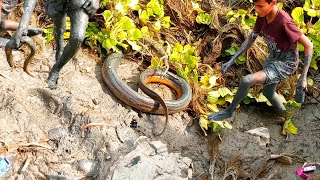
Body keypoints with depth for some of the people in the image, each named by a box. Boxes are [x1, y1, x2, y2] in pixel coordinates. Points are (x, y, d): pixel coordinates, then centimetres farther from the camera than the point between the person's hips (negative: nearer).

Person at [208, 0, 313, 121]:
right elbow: (251, 39, 4)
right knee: (268, 92, 28)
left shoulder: (284, 22, -31)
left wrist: (303, 77, -23)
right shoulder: (262, 16, -9)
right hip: (273, 58, 8)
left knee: (246, 80, -22)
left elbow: (308, 45, -23)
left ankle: (228, 111, 0)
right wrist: (231, 61, -2)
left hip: (285, 64, -8)